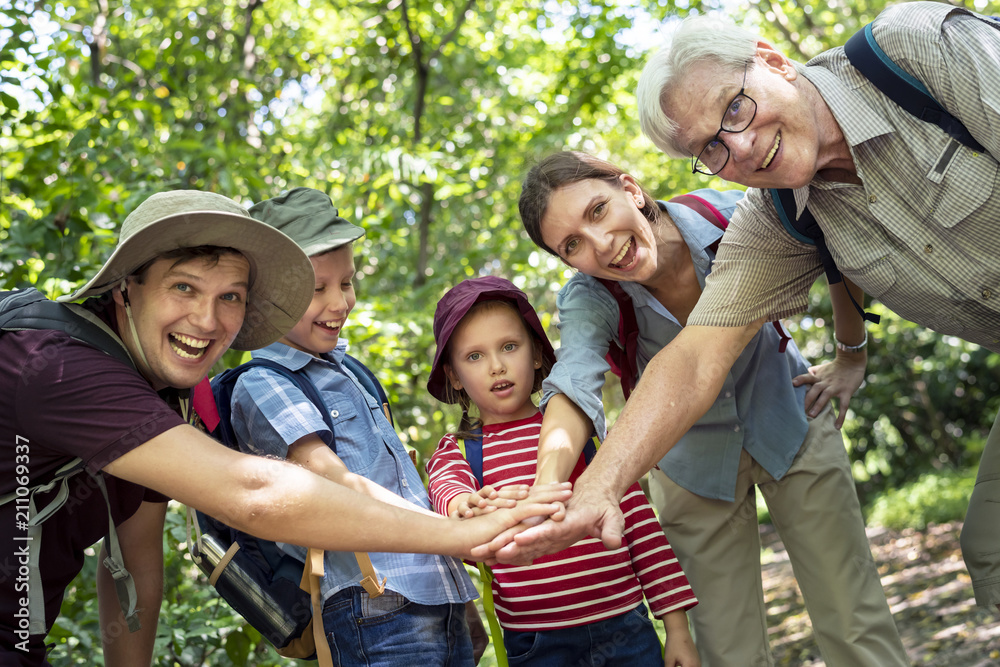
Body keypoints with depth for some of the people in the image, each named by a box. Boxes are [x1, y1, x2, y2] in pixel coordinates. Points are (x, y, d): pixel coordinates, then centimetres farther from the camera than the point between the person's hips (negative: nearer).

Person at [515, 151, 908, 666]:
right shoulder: (588, 300, -25)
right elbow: (574, 386, -44)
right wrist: (547, 487, -62)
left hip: (790, 425, 0)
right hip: (694, 460, 0)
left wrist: (851, 361, -3)